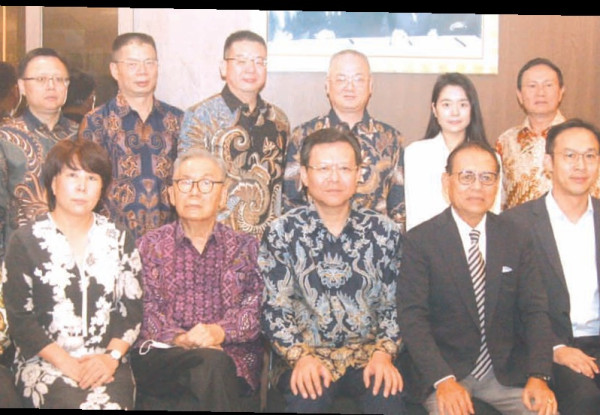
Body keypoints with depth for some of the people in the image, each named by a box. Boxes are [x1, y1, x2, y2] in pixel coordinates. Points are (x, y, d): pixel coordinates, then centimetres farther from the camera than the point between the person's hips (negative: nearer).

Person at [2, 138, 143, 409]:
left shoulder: (119, 241, 13)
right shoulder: (26, 242, 4)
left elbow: (132, 308, 7)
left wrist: (112, 356, -10)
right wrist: (67, 365, -11)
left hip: (106, 363, 2)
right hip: (44, 363, -2)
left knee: (111, 403, -28)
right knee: (73, 402, -30)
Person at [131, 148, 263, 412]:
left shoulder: (245, 247, 13)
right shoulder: (150, 246, 13)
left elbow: (255, 308, 1)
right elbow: (146, 309, 1)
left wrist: (219, 331, -20)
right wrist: (179, 338, -19)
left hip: (233, 357, 1)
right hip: (161, 358, -1)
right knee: (210, 361, -34)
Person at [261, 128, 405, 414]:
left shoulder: (385, 232, 5)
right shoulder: (281, 233, 1)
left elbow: (394, 305, 5)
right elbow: (274, 309, -2)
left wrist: (383, 353, -11)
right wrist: (301, 356, -16)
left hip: (367, 354, 2)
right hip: (306, 356, -1)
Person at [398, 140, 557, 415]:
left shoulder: (517, 240, 6)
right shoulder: (420, 241, -5)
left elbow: (535, 310, 3)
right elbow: (412, 318, -10)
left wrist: (539, 376, -12)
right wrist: (443, 380, -23)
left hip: (507, 371, 3)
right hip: (444, 370, -3)